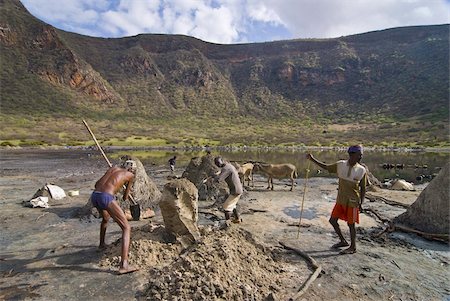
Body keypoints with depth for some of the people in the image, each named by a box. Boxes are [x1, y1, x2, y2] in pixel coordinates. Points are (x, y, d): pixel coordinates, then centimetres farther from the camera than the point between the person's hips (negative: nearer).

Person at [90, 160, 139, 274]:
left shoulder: (113, 168, 27)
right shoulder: (130, 175, 14)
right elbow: (125, 197, 24)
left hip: (94, 196, 7)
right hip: (106, 197, -7)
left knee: (105, 218, 38)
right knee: (127, 228, -2)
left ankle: (101, 244, 59)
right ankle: (124, 265, -14)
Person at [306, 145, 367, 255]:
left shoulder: (361, 170, -10)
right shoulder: (340, 165, -5)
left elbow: (363, 188, -2)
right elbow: (326, 167, 6)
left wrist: (360, 203, -5)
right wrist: (312, 159, -1)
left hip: (352, 202, -4)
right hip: (340, 200, 4)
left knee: (351, 224, 5)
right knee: (333, 220, 9)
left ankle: (353, 247, 24)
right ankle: (343, 241, 30)